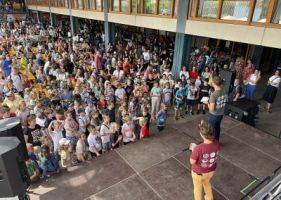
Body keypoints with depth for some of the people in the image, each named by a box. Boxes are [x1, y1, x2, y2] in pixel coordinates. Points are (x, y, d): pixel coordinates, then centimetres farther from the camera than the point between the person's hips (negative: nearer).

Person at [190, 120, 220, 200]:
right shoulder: (216, 143, -23)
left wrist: (193, 151, -10)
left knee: (197, 188, 25)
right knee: (207, 183, 36)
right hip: (211, 170, 5)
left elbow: (192, 162, -24)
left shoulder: (198, 148, -39)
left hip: (198, 173, -5)